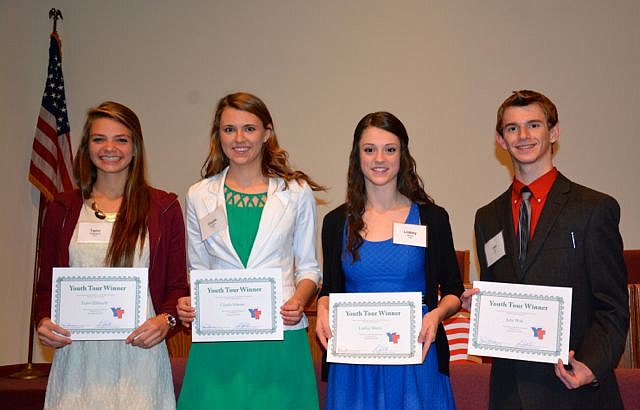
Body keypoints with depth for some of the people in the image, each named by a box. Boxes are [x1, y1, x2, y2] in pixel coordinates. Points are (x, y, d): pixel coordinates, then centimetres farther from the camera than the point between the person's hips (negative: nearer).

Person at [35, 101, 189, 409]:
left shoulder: (163, 208, 4)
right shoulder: (62, 210, 10)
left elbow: (177, 285, 5)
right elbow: (47, 283, 14)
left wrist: (165, 319, -13)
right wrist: (43, 320, -5)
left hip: (139, 352, -1)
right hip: (76, 354, 2)